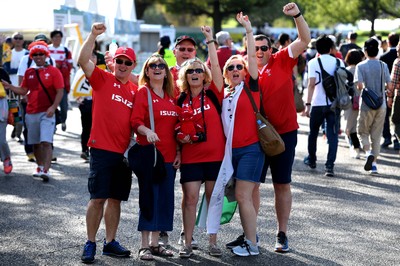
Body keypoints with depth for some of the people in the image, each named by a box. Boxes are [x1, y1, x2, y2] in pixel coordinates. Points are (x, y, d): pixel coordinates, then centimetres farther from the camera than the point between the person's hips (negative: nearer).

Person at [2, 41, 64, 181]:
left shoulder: (53, 71, -2)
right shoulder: (29, 72, 12)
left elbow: (60, 91, -5)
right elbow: (23, 91, 17)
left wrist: (53, 107, -17)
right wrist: (10, 87, 0)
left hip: (47, 113, -5)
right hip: (31, 113, 5)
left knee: (46, 142, -15)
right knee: (35, 143, 12)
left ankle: (46, 170, -19)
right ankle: (40, 166, 29)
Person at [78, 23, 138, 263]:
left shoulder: (135, 90, 11)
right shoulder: (102, 79, 0)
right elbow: (83, 60, -15)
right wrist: (93, 35, -24)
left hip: (124, 152, 4)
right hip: (102, 149, -4)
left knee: (115, 199, 10)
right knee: (98, 198, -3)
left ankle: (110, 242, 20)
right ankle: (90, 244, 6)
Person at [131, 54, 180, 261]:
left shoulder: (171, 96, 15)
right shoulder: (143, 92, -2)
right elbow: (135, 121, -12)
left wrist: (178, 151, 11)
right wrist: (146, 131, -32)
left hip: (169, 156, 6)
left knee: (165, 198, 6)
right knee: (149, 198, -6)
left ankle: (155, 243, 16)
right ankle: (144, 246, -1)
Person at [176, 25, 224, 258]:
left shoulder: (213, 94, 1)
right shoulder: (181, 101, 5)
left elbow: (216, 66, -10)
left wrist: (210, 41, -14)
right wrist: (181, 137, -6)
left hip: (215, 155, 0)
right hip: (191, 157, 0)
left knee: (213, 198, 5)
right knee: (191, 198, -2)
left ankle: (213, 242, 14)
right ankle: (187, 242, 5)